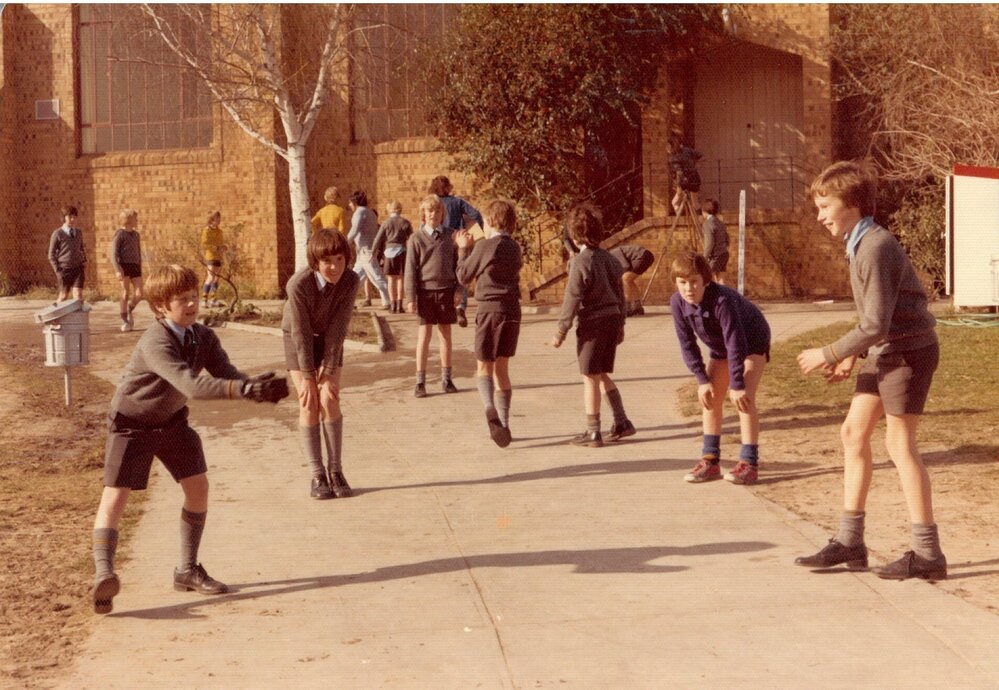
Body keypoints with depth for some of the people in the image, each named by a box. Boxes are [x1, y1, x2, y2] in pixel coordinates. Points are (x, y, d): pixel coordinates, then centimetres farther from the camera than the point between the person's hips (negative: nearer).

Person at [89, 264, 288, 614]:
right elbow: (191, 384, -44)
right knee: (115, 496, -16)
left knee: (198, 486, 3)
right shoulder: (155, 343, -32)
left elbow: (226, 373, -19)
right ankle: (103, 575, -20)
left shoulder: (203, 337, -9)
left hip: (172, 420, 7)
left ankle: (187, 569, 15)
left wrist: (259, 385, -42)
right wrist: (245, 389, -54)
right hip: (132, 424, -7)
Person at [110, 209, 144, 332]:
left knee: (139, 294, -4)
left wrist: (140, 269, 21)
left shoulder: (136, 234, 17)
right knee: (125, 294, -2)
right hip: (124, 266, -6)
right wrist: (117, 270, -19)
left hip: (135, 266, 6)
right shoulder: (119, 234, -4)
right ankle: (124, 322, 8)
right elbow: (114, 254, -9)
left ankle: (129, 310, 25)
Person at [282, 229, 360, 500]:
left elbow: (338, 328, -22)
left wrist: (329, 373, -20)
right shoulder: (298, 284, -33)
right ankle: (317, 475, -2)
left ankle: (336, 470, -1)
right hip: (298, 340, -2)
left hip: (329, 340, 2)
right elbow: (301, 333, -25)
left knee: (330, 401, -10)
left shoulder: (350, 281, -27)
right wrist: (308, 378, -20)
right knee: (309, 404, -7)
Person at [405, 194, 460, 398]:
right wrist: (410, 298, -7)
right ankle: (420, 382, 5)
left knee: (445, 334, 8)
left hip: (446, 290, 2)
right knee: (424, 335, 0)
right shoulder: (416, 238, -1)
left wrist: (458, 290, 1)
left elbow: (457, 264, 8)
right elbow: (410, 270, -2)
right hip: (425, 291, -2)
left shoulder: (450, 236, 5)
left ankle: (446, 378, 17)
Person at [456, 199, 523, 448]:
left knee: (484, 366, 2)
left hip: (489, 310, -5)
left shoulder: (484, 246, -8)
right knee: (502, 367, 13)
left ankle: (490, 406, -26)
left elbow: (463, 276, 2)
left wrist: (464, 249, 17)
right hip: (512, 312, 5)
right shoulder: (515, 248, 11)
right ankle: (504, 424, 12)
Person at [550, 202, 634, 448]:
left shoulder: (581, 261, -14)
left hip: (593, 322, -7)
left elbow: (572, 299, -15)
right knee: (602, 375, 18)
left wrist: (561, 331, -10)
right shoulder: (609, 258, 9)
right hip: (612, 318, 7)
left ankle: (593, 432, 4)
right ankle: (621, 423, 16)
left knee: (590, 377, 0)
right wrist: (620, 325, 24)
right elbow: (620, 293, 14)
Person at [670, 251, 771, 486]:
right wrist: (702, 380, -15)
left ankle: (749, 463, -16)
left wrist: (737, 384, -33)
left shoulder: (722, 299, -39)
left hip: (752, 341, -6)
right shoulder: (677, 302, -21)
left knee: (744, 399, -18)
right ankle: (710, 460, 9)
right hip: (720, 347, 6)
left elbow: (735, 342, -36)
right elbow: (687, 344, -12)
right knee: (709, 398, 1)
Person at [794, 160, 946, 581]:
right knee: (853, 433, 9)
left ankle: (928, 554, 1)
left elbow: (876, 323, -25)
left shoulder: (876, 248, -21)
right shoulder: (860, 244, 10)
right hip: (885, 351, 10)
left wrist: (829, 355, -16)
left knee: (900, 444, -6)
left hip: (909, 349, -10)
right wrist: (852, 356, 9)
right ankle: (849, 542, 14)